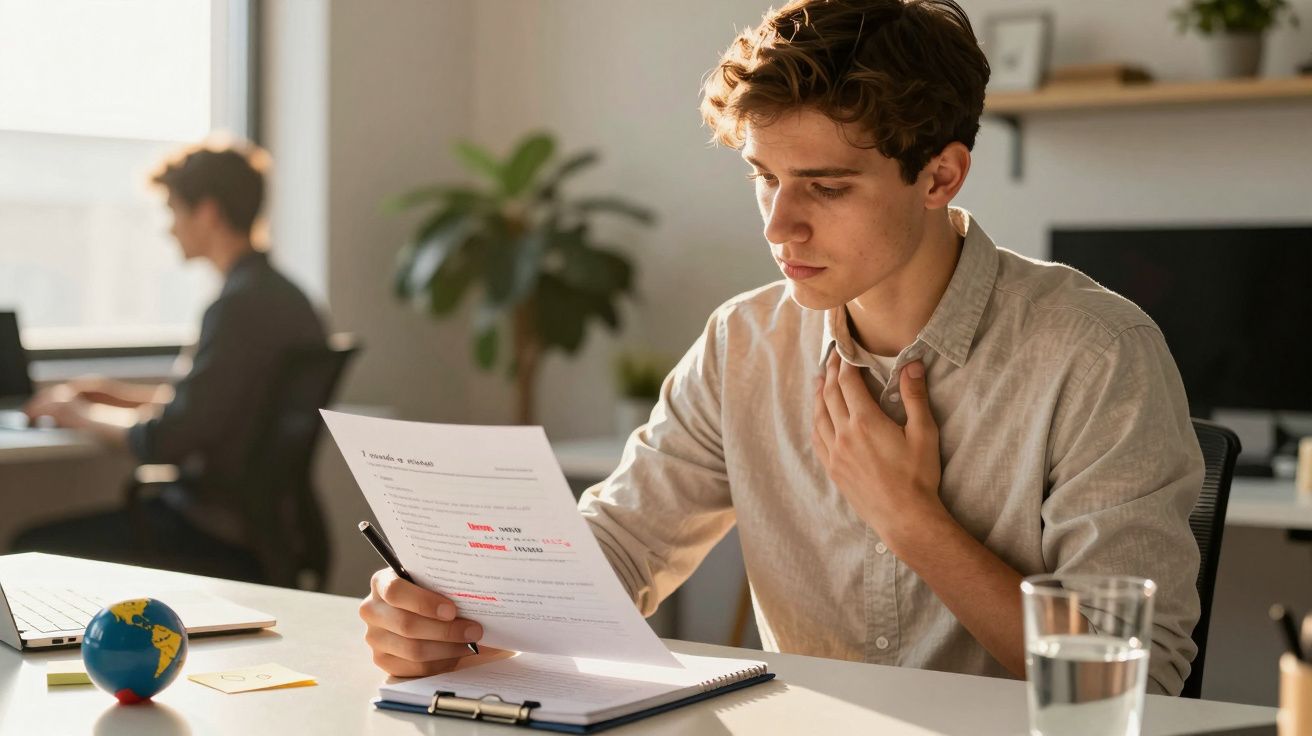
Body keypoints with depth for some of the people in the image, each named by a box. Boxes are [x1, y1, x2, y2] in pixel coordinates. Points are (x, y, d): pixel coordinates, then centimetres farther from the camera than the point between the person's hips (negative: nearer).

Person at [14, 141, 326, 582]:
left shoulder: (241, 306, -19)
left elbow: (163, 441, -20)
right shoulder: (279, 294, 12)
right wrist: (116, 393, 23)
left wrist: (79, 414, -3)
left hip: (222, 541, -10)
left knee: (35, 549, -3)